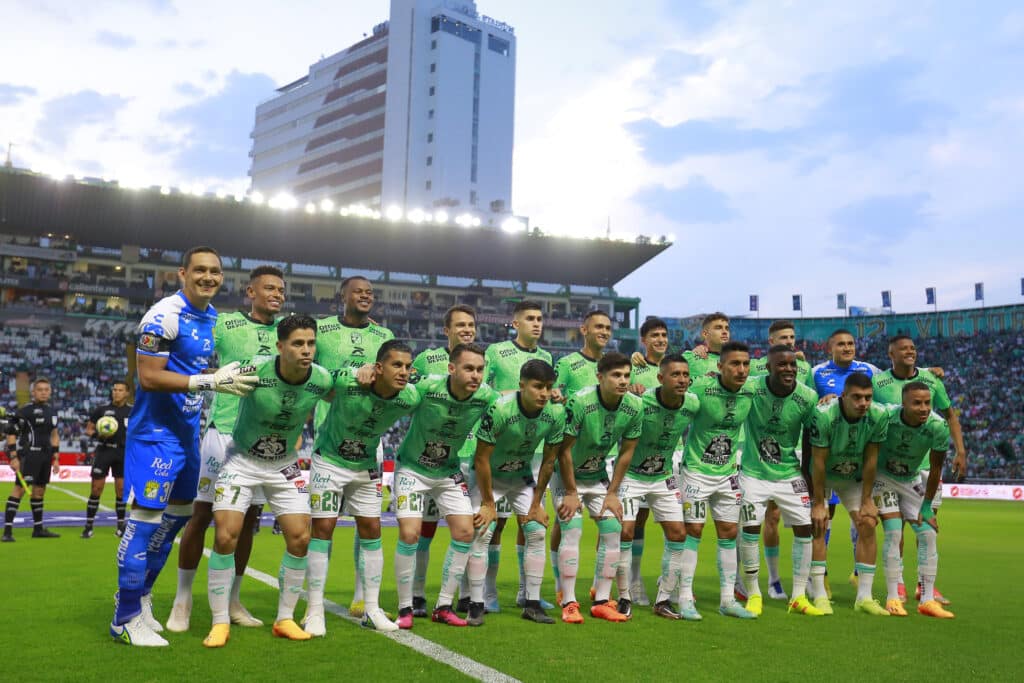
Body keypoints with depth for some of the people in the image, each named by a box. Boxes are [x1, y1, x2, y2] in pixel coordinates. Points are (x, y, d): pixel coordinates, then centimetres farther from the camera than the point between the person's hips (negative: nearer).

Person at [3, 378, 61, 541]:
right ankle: (7, 530, -14)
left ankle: (38, 528, 22)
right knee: (19, 488, -14)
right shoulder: (25, 410, -8)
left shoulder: (51, 411, 13)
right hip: (29, 454, -7)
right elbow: (11, 433, -9)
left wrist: (56, 458, 17)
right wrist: (13, 457, -15)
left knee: (39, 491, 13)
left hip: (46, 455, 7)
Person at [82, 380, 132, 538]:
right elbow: (88, 429, 7)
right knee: (96, 489, -1)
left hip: (123, 453, 1)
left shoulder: (132, 412, 6)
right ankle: (88, 526, 6)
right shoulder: (102, 410, 4)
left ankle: (121, 525, 14)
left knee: (121, 490, 4)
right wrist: (97, 434, -13)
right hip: (103, 451, -1)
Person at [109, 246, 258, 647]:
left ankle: (138, 594, 33)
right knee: (146, 518, -5)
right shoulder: (165, 315, -18)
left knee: (178, 514, 17)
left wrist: (233, 374, 5)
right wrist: (210, 381, -26)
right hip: (155, 431, -9)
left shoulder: (214, 318, 10)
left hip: (188, 430, 9)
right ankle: (126, 618, 7)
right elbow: (149, 377, -22)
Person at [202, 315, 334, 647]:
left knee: (300, 538, -3)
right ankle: (220, 623, 5)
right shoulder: (254, 370, -27)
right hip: (242, 460, -3)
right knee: (226, 538, -12)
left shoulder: (321, 379, -17)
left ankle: (285, 619, 15)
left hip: (284, 465, 3)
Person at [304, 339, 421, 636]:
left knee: (371, 530, 5)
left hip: (366, 466, 4)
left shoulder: (410, 398, -19)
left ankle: (371, 610, 16)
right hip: (330, 460, -4)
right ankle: (314, 612, 5)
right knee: (323, 528, -5)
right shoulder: (346, 381, -31)